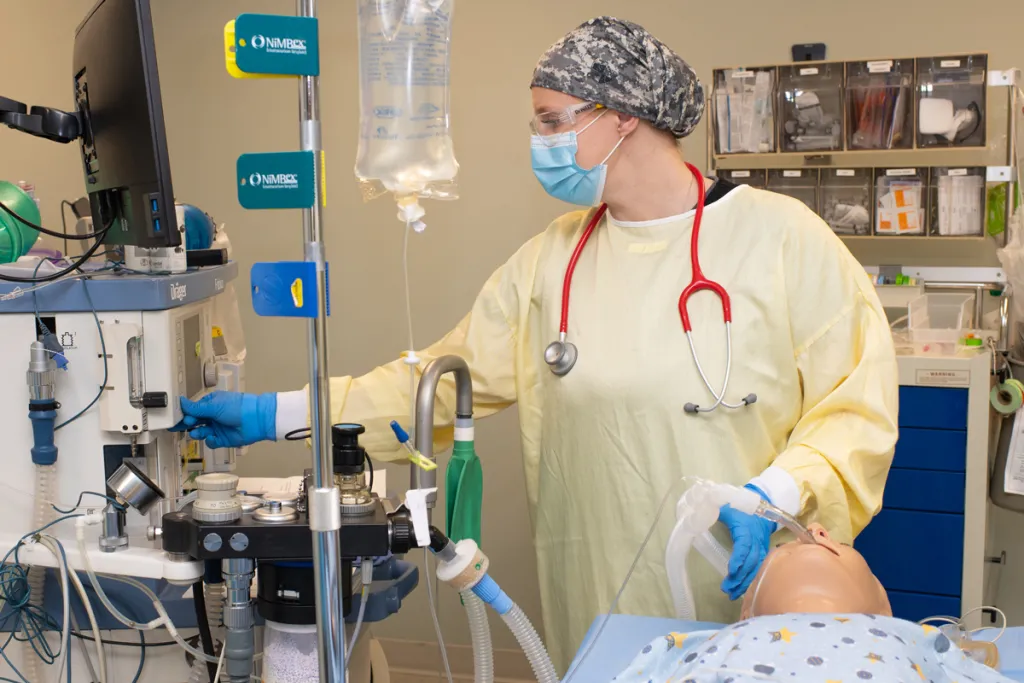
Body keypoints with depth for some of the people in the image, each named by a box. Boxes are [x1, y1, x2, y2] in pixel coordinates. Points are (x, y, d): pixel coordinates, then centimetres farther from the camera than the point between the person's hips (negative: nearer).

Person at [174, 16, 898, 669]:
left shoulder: (780, 235, -8)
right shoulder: (548, 262, 6)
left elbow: (858, 402, -9)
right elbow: (447, 380, 4)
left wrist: (775, 498, -23)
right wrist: (277, 414, 0)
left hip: (752, 590, -3)